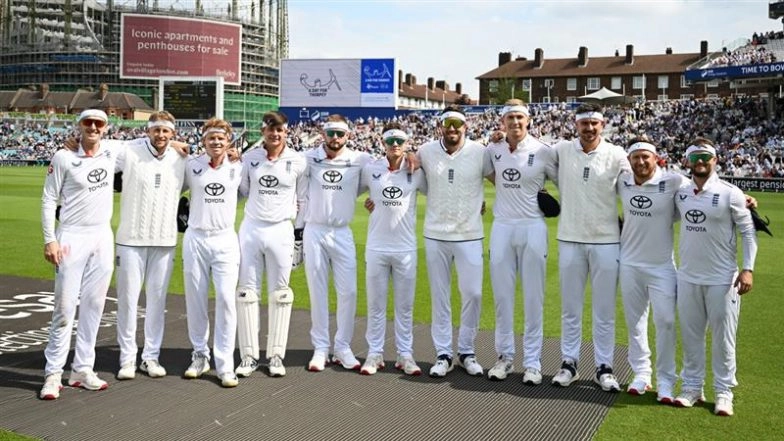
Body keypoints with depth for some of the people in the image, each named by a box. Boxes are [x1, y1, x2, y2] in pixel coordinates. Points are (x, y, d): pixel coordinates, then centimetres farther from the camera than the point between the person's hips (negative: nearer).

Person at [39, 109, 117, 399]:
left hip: (103, 239, 4)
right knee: (65, 307, -4)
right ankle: (53, 373, 4)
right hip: (71, 238, -4)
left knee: (93, 306, 6)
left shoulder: (112, 155, 6)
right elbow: (49, 200, -4)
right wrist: (49, 240, -10)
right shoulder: (64, 157, -4)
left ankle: (82, 370, 14)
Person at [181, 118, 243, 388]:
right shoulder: (191, 166, 2)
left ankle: (225, 364, -3)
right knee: (195, 300, 7)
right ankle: (200, 355, 22)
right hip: (195, 239, 1)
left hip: (225, 240, -1)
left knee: (226, 299, -9)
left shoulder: (237, 168, 3)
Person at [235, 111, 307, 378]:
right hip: (251, 228, 2)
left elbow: (303, 201, 6)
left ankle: (276, 355, 13)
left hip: (281, 231, -2)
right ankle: (249, 355, 11)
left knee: (279, 295, 4)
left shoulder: (298, 161, -1)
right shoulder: (250, 158, 4)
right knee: (247, 293, 3)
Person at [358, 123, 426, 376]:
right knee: (375, 304, 8)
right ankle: (375, 354, 18)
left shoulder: (416, 172, -2)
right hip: (376, 247, 0)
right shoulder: (370, 169, 0)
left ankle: (405, 355, 18)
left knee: (405, 305, 8)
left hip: (405, 248, 0)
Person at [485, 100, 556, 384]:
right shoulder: (492, 151, 3)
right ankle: (505, 356, 19)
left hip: (533, 228, -3)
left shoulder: (542, 152, -6)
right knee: (502, 296, 8)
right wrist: (507, 190, 8)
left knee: (533, 298, 3)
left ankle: (532, 361, 12)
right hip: (502, 228, 3)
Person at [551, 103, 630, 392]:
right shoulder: (561, 150, 0)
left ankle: (604, 367, 18)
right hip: (570, 239, 1)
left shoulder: (617, 155, -2)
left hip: (606, 240, -1)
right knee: (570, 308, 10)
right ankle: (569, 363, 21)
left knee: (605, 310, 7)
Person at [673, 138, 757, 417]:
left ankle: (724, 392, 17)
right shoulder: (680, 193, 4)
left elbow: (747, 232, -5)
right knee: (690, 335, 11)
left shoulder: (730, 194, -8)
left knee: (723, 338, 5)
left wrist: (748, 268, -11)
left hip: (722, 279, -4)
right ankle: (692, 387, 24)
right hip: (688, 278, 4)